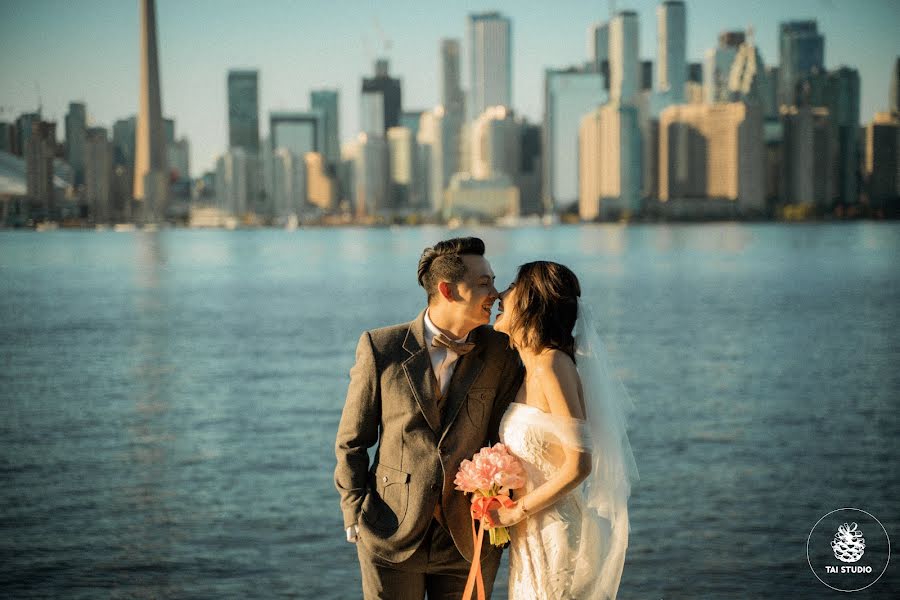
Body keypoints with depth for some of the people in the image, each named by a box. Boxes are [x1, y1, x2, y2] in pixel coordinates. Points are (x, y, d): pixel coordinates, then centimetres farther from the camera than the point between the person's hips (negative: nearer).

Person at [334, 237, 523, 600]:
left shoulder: (500, 353, -2)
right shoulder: (381, 348, -6)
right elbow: (351, 441, 1)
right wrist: (356, 514, -4)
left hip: (470, 541, 2)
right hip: (391, 536, -1)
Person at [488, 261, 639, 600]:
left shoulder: (552, 366, -19)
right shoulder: (531, 369, 8)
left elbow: (578, 464, -24)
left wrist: (517, 511, -15)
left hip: (555, 534, -8)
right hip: (532, 534, 8)